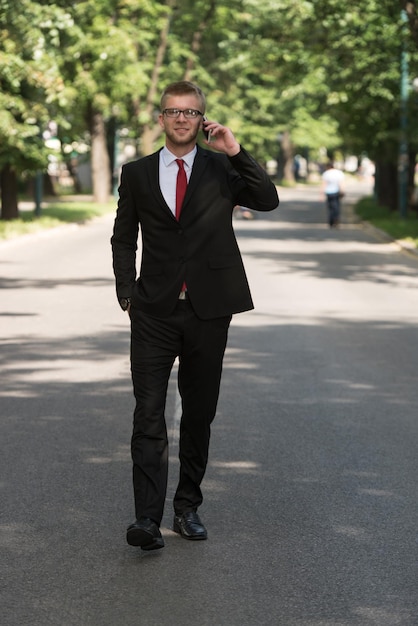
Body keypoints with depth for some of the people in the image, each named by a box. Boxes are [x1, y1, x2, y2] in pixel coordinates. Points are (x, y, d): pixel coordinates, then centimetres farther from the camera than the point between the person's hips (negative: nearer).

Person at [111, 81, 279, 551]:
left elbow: (268, 201, -9)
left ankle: (187, 507, 20)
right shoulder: (137, 174, 9)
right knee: (149, 415, -10)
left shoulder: (222, 168, 6)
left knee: (199, 413, 8)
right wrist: (127, 293, 4)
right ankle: (147, 519, -14)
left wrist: (236, 152, -15)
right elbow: (123, 239, 14)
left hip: (209, 312, 1)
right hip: (154, 313, 0)